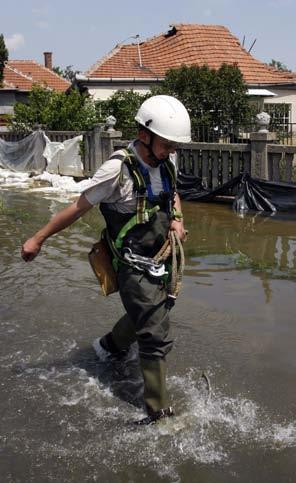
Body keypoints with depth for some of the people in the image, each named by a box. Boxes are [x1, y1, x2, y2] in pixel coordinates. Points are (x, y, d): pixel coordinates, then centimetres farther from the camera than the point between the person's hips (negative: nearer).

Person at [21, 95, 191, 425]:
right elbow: (79, 207, -14)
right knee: (156, 338, -7)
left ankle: (110, 347, 57)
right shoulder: (118, 169, -23)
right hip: (135, 266, -8)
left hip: (162, 258, 8)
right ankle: (158, 412, 6)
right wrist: (38, 239, -5)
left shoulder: (168, 161, -2)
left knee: (145, 315, 28)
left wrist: (177, 218, 0)